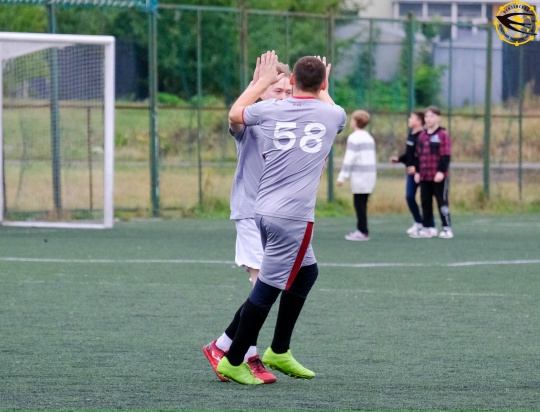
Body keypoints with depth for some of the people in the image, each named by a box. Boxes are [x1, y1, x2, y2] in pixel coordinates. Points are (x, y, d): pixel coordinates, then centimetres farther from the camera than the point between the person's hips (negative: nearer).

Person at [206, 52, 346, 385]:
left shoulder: (270, 110, 4)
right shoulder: (333, 115, -2)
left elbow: (235, 114, 27)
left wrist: (263, 82, 36)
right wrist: (323, 90, 42)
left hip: (265, 211, 6)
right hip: (294, 217, -6)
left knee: (307, 271, 23)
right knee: (267, 289, -1)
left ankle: (279, 352, 28)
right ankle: (233, 362, 2)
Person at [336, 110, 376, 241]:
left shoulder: (354, 138, -9)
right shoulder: (369, 137, 16)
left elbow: (349, 158, -14)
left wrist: (342, 176, -12)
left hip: (359, 175, -8)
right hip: (371, 173, 8)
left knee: (359, 203, -6)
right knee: (362, 203, 12)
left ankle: (363, 232, -7)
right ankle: (361, 229, 13)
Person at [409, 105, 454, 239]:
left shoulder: (443, 135, -7)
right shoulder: (422, 136, 13)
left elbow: (446, 156, -11)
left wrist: (441, 171, -17)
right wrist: (417, 171, 12)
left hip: (439, 177, -7)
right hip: (424, 177, 7)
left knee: (442, 202, -2)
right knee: (425, 202, 10)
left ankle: (447, 228, 2)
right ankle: (428, 228, 17)